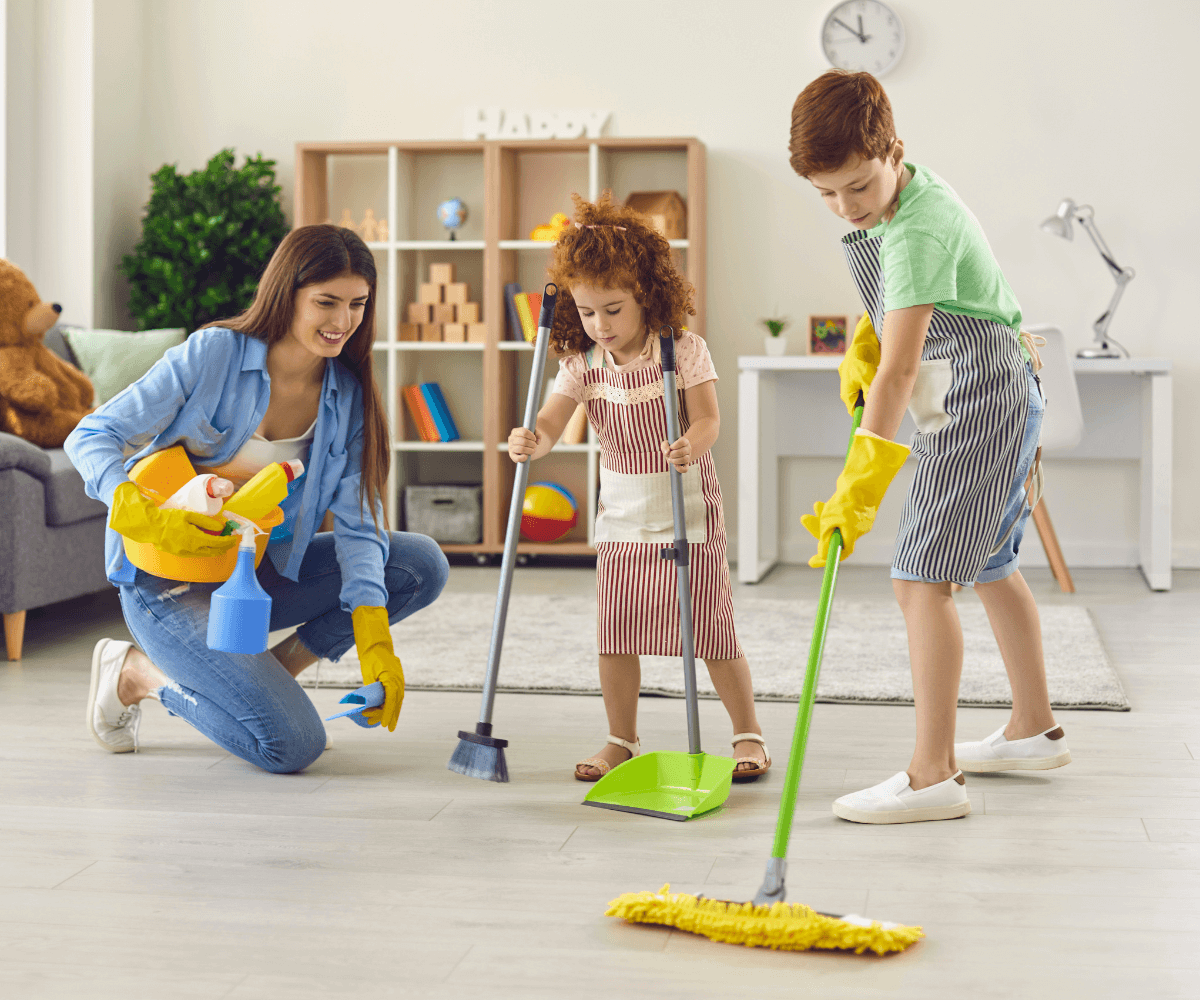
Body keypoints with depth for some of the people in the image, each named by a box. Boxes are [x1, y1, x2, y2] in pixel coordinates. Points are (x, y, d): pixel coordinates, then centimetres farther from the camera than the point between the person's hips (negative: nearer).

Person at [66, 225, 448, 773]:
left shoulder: (348, 395, -2)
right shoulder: (213, 354, -17)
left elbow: (356, 522, -8)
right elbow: (91, 437, -16)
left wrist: (373, 638, -22)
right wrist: (147, 518, -34)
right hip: (168, 580, -6)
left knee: (423, 565, -9)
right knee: (291, 744, -21)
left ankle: (269, 673, 1)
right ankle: (137, 672, 2)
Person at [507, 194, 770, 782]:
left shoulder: (684, 350, -12)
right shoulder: (581, 364, -4)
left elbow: (708, 419, -16)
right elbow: (550, 423, -14)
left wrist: (692, 446, -39)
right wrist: (530, 442, -37)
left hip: (688, 512, -3)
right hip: (622, 517, 4)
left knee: (710, 630, 0)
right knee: (615, 634, 5)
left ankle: (748, 734, 15)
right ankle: (622, 741, 20)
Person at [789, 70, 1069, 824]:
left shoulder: (918, 232, -26)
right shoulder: (908, 191, 4)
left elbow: (901, 366, -32)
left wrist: (862, 484, -35)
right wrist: (864, 341, 6)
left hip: (982, 401, -11)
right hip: (983, 402, 11)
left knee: (922, 579, -16)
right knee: (990, 564, 22)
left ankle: (933, 777, -17)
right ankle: (1035, 730, 37)